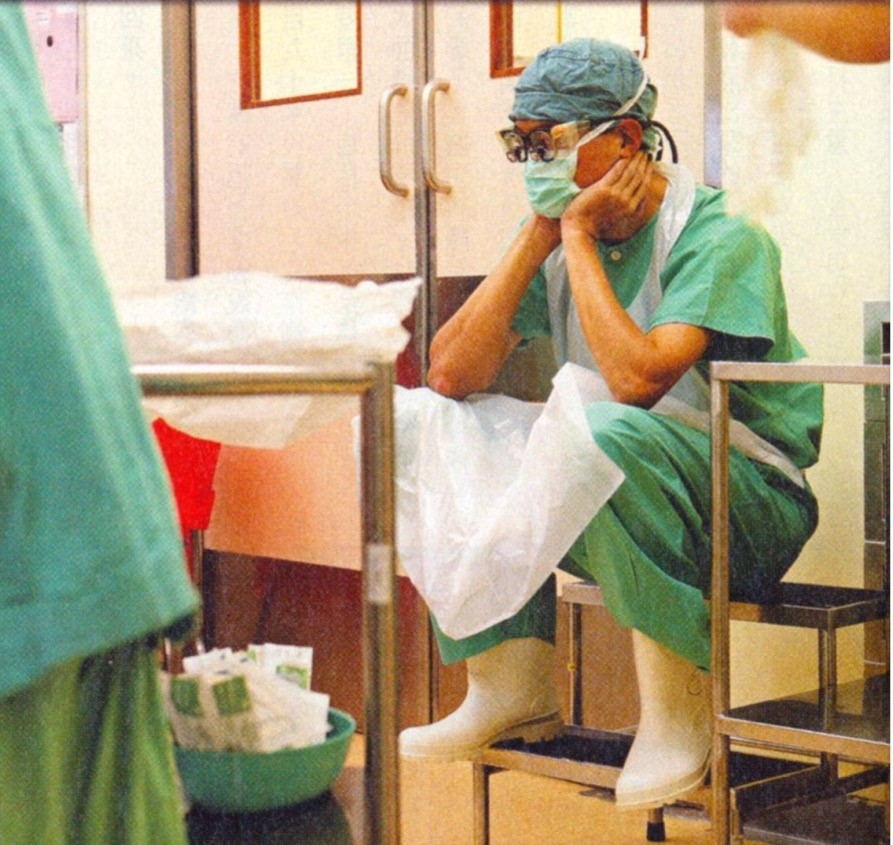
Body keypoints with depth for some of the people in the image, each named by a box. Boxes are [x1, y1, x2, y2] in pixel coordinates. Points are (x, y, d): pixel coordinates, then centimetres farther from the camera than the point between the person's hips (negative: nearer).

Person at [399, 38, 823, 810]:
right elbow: (452, 376, -6)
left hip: (748, 501, -6)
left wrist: (578, 238, -19)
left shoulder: (721, 239, -15)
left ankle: (680, 715, -23)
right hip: (604, 495, 7)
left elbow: (636, 379, -31)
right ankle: (512, 690, -4)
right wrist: (540, 235, -9)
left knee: (608, 434, -37)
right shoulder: (554, 235, 4)